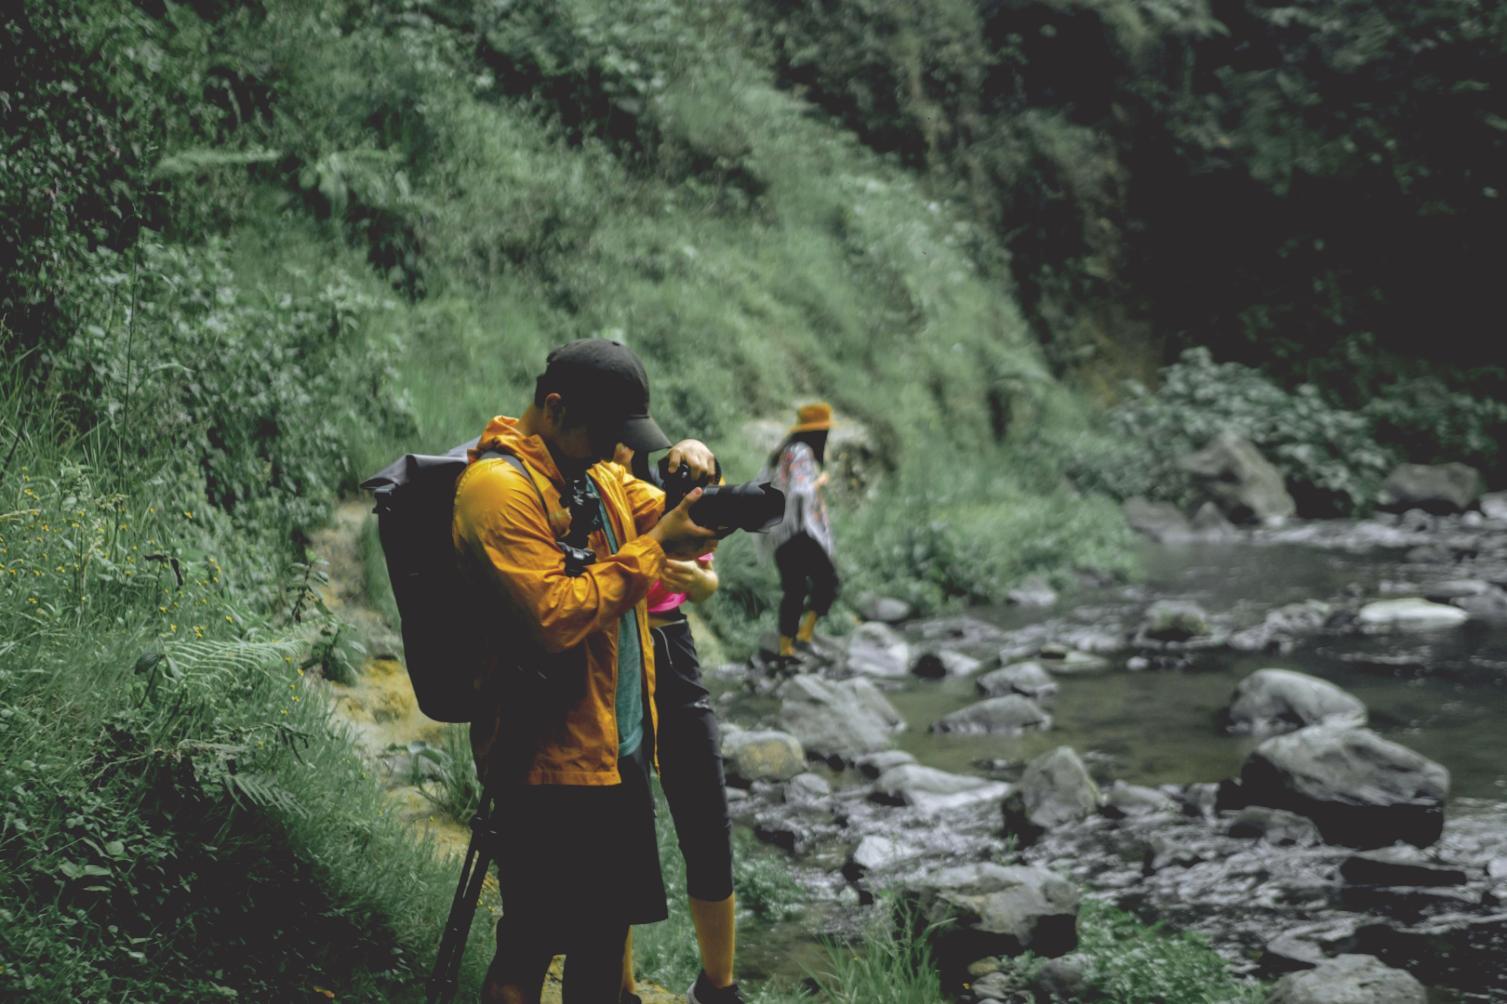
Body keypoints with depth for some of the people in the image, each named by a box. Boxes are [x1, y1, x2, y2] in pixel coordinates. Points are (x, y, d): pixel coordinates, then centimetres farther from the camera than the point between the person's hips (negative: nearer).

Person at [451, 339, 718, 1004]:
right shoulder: (498, 485, -17)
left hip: (619, 745, 9)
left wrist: (695, 470, -1)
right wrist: (655, 547, -21)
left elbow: (668, 520, 21)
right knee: (532, 946, -1)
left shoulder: (598, 473, 11)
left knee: (608, 928, 17)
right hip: (551, 756, -9)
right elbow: (555, 615, -25)